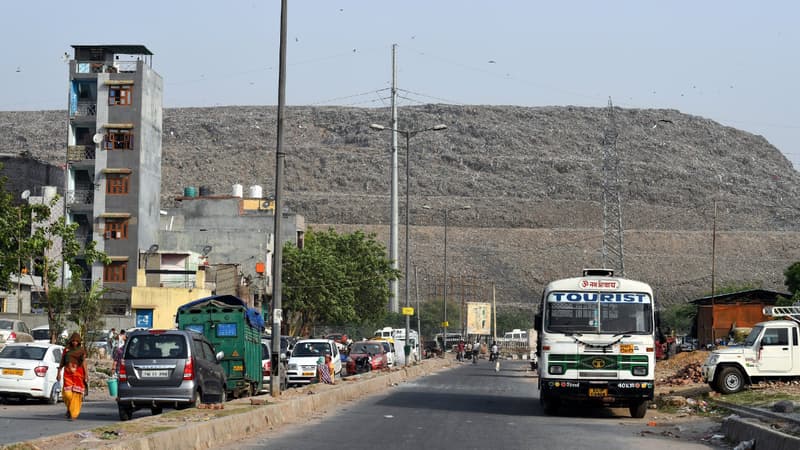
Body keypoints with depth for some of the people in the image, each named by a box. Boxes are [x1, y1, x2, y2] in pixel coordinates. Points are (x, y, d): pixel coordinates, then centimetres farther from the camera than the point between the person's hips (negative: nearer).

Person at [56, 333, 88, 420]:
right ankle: (69, 408, 19)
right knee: (67, 393, -9)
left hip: (78, 373, -1)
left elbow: (84, 362, 1)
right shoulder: (66, 349, 9)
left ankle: (74, 414, 1)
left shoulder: (82, 350, 5)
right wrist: (59, 373, 8)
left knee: (76, 394, -5)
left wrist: (86, 374, -7)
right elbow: (62, 362, 13)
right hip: (68, 373, 1)